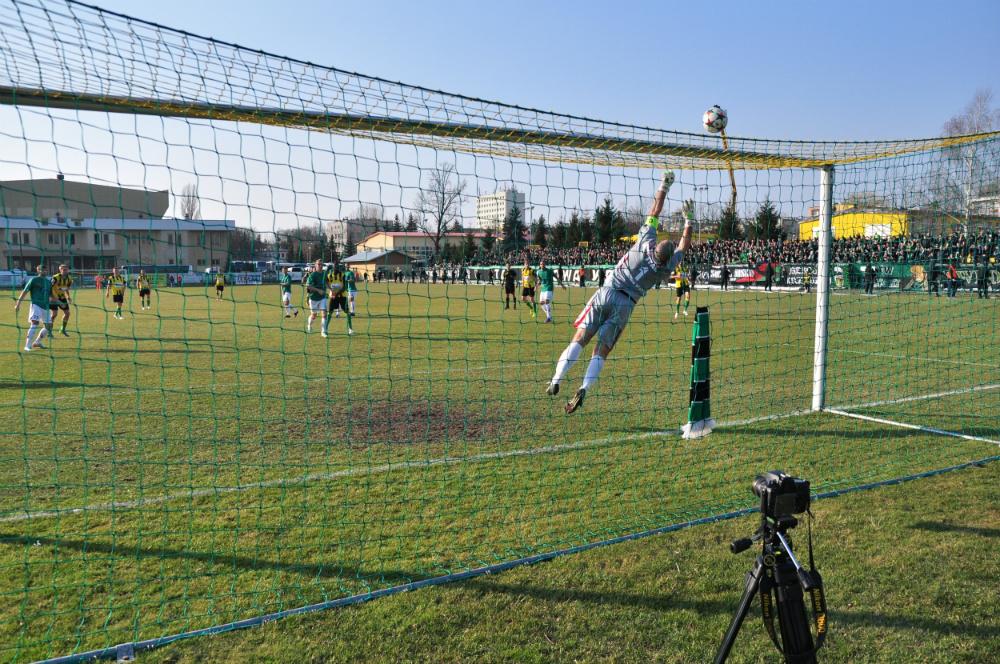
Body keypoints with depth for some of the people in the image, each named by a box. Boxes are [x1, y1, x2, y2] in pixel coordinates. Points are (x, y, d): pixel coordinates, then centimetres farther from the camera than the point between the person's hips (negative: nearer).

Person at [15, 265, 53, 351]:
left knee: (48, 326, 10)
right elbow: (25, 292, -4)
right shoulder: (34, 280, -1)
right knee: (34, 324, -21)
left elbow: (51, 295, 25)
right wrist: (18, 304, -10)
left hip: (46, 306, 7)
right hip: (36, 305, -7)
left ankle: (37, 342, 30)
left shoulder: (48, 282, 17)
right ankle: (27, 346, -20)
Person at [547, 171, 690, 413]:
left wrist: (663, 187, 20)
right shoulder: (666, 267, 4)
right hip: (626, 305, 0)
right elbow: (683, 246, 22)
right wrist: (688, 221, 34)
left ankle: (555, 382, -14)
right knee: (601, 353, 3)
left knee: (579, 340, -3)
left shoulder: (646, 243, 0)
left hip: (606, 294, 0)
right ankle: (583, 390, -15)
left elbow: (654, 212, 10)